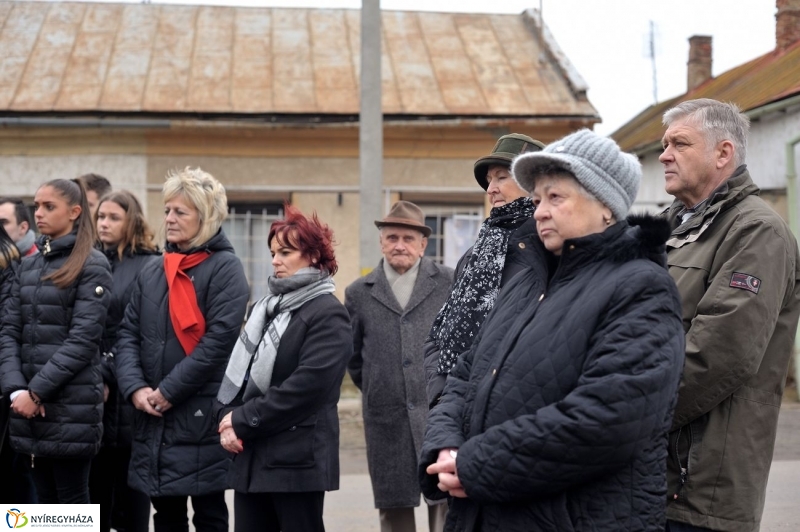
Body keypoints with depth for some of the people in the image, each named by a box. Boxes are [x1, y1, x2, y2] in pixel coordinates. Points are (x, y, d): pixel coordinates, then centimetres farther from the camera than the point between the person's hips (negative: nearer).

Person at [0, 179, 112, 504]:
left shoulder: (93, 266, -4)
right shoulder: (28, 266, 15)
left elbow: (83, 340, -12)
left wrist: (36, 391, -15)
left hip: (71, 407, -6)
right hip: (30, 406, 6)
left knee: (72, 502, 0)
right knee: (45, 501, 11)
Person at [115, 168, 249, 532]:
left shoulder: (225, 268, -6)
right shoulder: (152, 272, 14)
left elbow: (219, 340, -16)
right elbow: (128, 334, 10)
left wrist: (169, 391, -15)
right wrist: (135, 388, -7)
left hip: (202, 414, -6)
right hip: (153, 417, 6)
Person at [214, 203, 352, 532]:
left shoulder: (328, 315, -8)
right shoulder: (266, 306, 17)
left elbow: (306, 385, -18)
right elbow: (238, 367, 13)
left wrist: (243, 421, -14)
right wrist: (226, 417, -5)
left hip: (298, 457, -7)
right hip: (251, 455, 7)